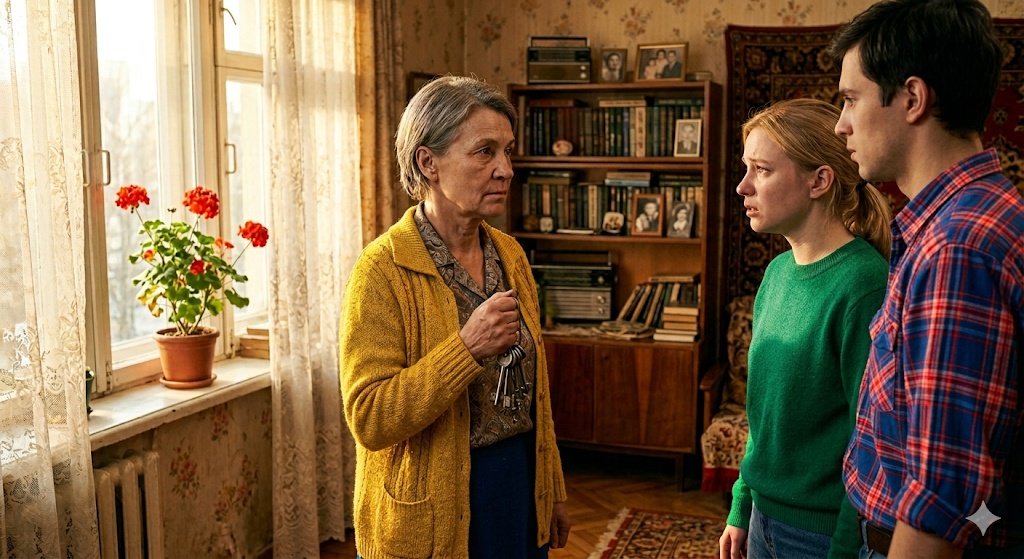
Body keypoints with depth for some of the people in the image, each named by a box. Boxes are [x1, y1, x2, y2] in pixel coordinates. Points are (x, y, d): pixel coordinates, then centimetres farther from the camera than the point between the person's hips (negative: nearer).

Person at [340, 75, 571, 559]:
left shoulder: (510, 256, 4)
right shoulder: (383, 270, -16)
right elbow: (369, 419, -21)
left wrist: (553, 492, 15)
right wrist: (468, 347, -28)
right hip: (430, 520, -5)